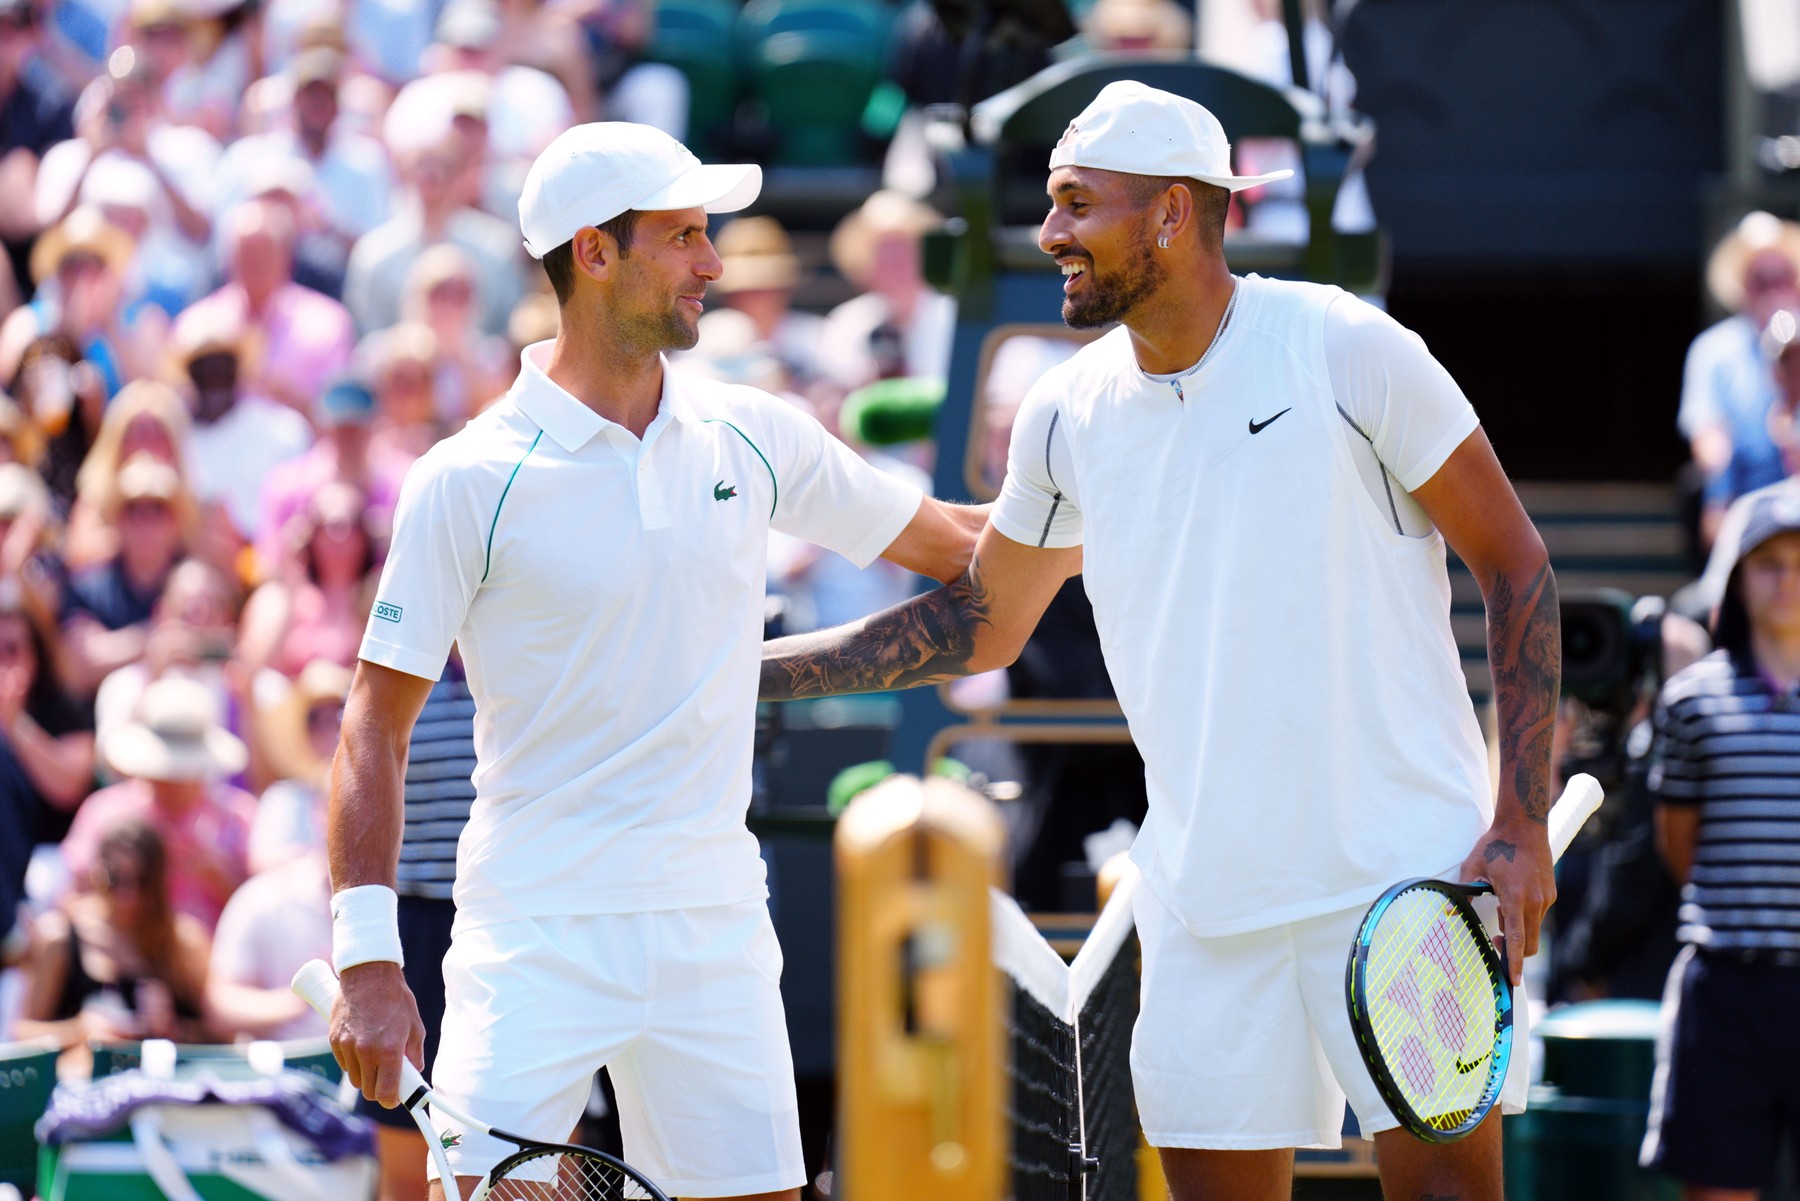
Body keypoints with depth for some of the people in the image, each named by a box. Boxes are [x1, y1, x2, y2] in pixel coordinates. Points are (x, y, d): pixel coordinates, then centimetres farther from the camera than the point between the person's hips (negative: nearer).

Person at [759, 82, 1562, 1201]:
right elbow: (978, 626, 22)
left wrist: (1522, 825, -10)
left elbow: (1515, 566, -3)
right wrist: (744, 668, 14)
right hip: (1206, 892, 4)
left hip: (1401, 873, -4)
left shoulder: (1347, 350, -8)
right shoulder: (1069, 414, 7)